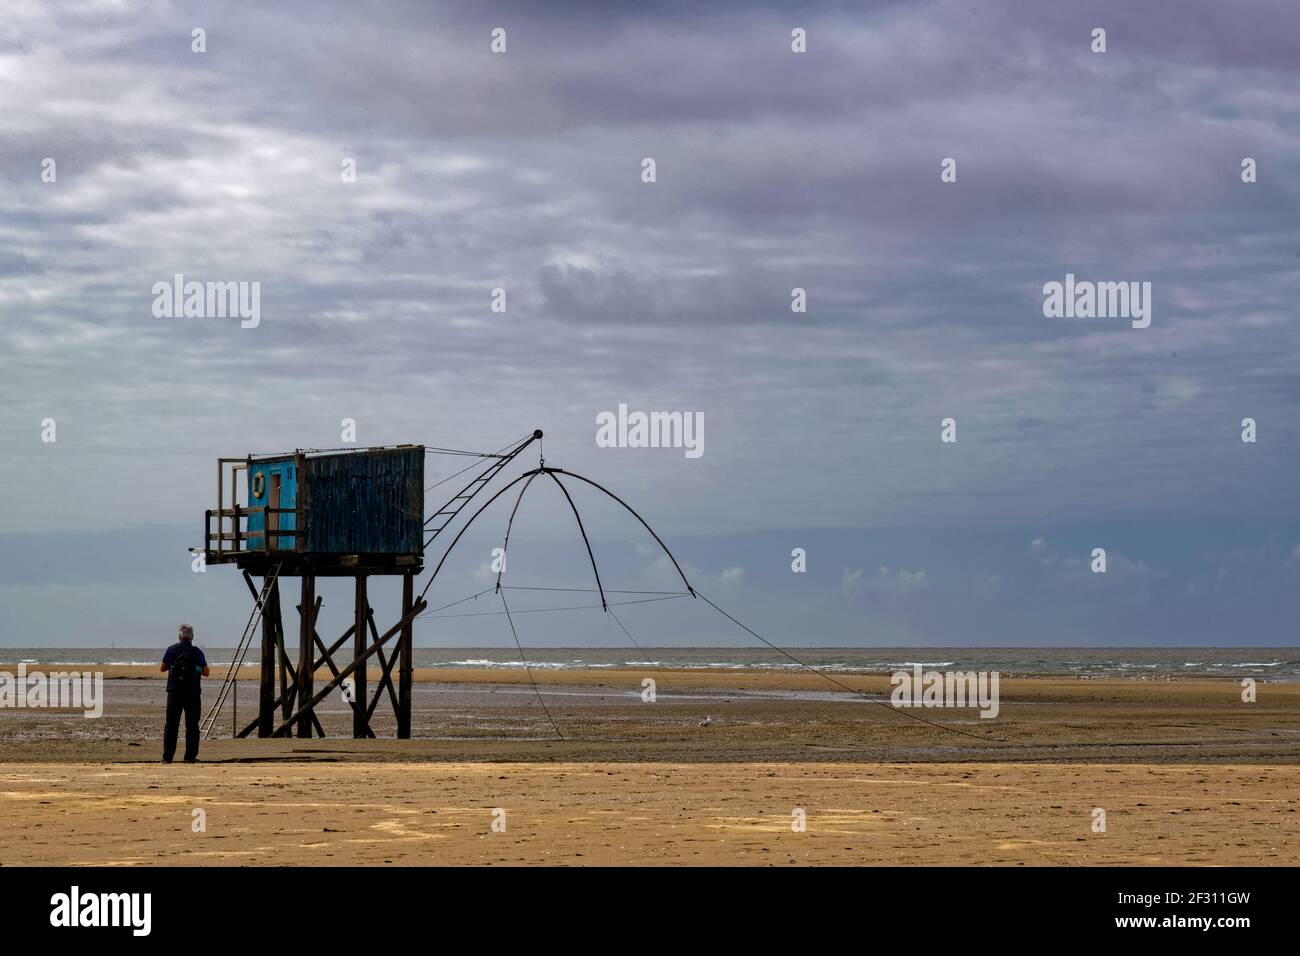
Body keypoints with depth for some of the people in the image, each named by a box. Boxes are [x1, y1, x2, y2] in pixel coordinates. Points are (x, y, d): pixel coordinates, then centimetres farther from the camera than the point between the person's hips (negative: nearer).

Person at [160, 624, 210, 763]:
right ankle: (190, 756, 2)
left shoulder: (172, 650, -1)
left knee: (171, 726, 4)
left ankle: (167, 757, -1)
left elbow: (162, 668, 6)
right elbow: (206, 672, 0)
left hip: (174, 693, 0)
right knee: (192, 726, 6)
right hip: (193, 694, 0)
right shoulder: (197, 652, -2)